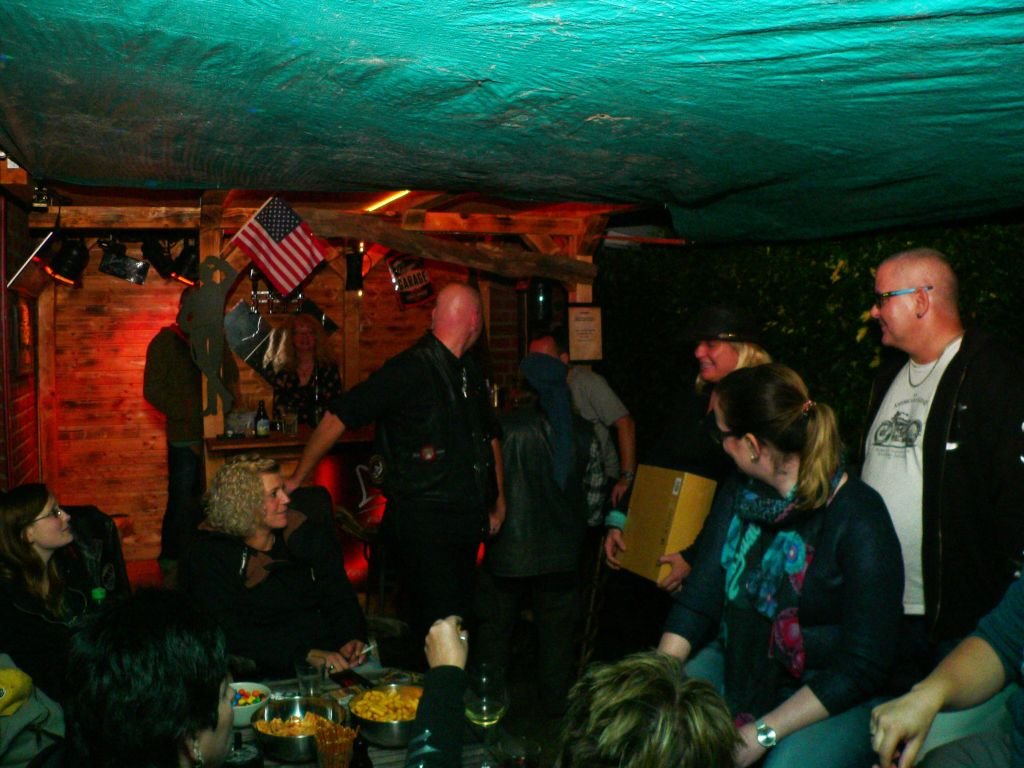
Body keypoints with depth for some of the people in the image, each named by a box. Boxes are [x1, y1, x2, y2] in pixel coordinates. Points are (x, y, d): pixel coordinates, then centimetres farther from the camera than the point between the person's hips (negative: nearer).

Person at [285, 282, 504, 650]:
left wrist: (499, 500, 23)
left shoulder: (469, 371, 12)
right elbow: (337, 417, -15)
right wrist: (296, 479, -14)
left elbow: (490, 435, 25)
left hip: (465, 519, 8)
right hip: (423, 520, -8)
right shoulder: (410, 369, -14)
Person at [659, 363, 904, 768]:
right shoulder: (738, 491, 0)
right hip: (736, 666, 5)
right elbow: (698, 600, -1)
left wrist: (763, 733, -22)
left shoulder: (859, 522, -20)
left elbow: (861, 667, -18)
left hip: (832, 698, -5)